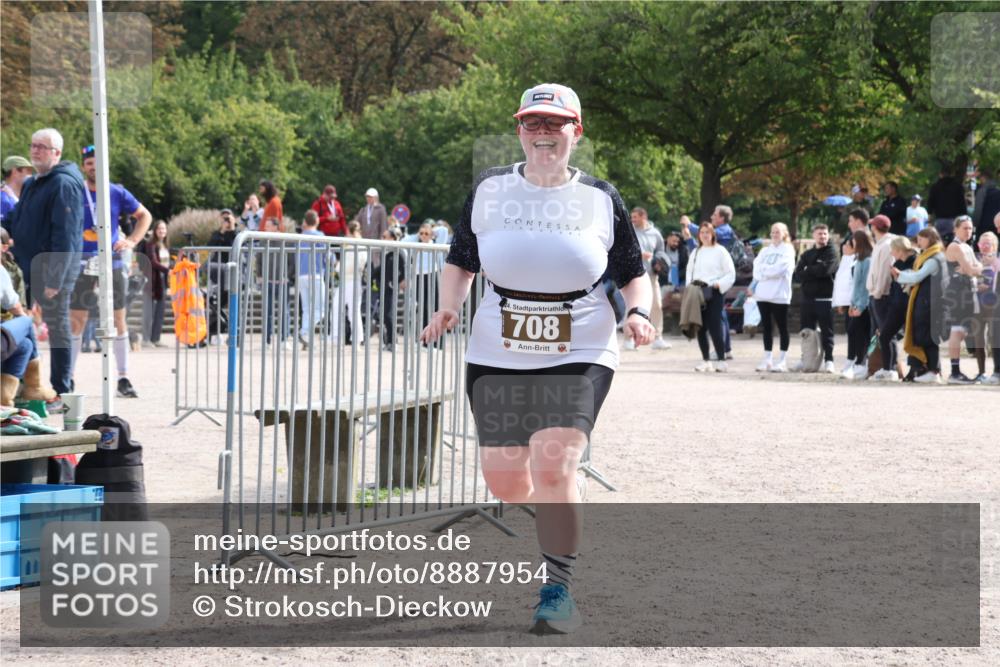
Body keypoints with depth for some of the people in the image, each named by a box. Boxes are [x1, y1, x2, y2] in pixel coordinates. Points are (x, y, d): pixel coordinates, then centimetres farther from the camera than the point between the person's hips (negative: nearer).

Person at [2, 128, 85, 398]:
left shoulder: (63, 185, -13)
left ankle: (61, 389, 5)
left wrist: (55, 278, -22)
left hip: (53, 273, -9)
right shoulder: (31, 184, 17)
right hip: (29, 270, 9)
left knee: (57, 327, -1)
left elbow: (65, 236, -19)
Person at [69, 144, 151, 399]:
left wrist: (133, 240, 2)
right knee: (76, 320, -2)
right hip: (83, 263, -1)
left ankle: (123, 379, 9)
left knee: (119, 320, 3)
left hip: (112, 262, 1)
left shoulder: (117, 193, 4)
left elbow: (144, 215, 15)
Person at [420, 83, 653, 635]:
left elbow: (634, 275, 10)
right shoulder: (489, 190, 4)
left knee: (553, 467, -19)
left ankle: (558, 590, -7)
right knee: (505, 480, 2)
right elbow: (460, 263, 12)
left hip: (578, 356, -2)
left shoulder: (601, 199, 2)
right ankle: (559, 527, 36)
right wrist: (448, 309, -6)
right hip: (498, 356, 2)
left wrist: (638, 312, -10)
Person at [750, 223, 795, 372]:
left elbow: (780, 268, -13)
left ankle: (782, 360, -1)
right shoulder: (765, 251, 18)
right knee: (766, 327, 8)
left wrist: (763, 271, -4)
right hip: (763, 294, 6)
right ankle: (767, 359, 13)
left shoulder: (787, 250, 0)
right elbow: (757, 267, 6)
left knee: (782, 327, -1)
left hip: (779, 295, -6)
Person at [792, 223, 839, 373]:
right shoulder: (806, 255, 16)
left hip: (824, 299, -5)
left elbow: (825, 269, -15)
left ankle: (828, 360, -5)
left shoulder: (831, 253, 3)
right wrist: (815, 273, -11)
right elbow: (798, 274, 3)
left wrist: (808, 271, -3)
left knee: (826, 332, -5)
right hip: (807, 299, 5)